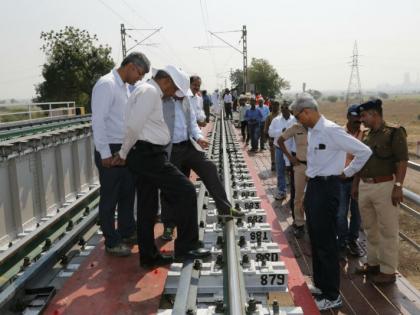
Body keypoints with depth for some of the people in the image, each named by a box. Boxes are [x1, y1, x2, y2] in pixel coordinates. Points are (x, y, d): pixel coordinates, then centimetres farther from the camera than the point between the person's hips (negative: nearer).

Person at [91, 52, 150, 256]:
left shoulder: (125, 86, 12)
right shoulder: (106, 84, -16)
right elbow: (98, 120, -20)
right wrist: (105, 153, -21)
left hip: (126, 149, 9)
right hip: (110, 150, -9)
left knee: (128, 192, 18)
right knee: (110, 198, 4)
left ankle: (127, 231, 34)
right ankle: (112, 242, 16)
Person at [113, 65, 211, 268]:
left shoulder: (146, 91, 22)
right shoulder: (150, 91, -12)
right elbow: (133, 126, -20)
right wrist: (124, 154, -8)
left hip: (146, 155, 11)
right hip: (148, 155, -11)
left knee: (147, 206, 13)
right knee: (186, 191, -7)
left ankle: (148, 256, 21)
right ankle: (186, 247, 0)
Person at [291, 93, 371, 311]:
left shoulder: (331, 130, -18)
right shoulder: (312, 132, 8)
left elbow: (364, 151, -17)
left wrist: (347, 172, -4)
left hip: (326, 188, -9)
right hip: (313, 186, 9)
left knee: (326, 243, -1)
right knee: (315, 240, 18)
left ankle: (331, 296, 12)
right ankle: (320, 284, 33)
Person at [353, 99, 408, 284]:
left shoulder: (394, 132, -9)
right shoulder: (366, 135, 12)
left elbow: (402, 161, -13)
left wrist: (398, 186, -19)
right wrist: (355, 185, 17)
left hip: (385, 186, -7)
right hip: (365, 186, 7)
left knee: (387, 231, 2)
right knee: (370, 228, 16)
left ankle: (388, 270, 13)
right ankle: (373, 262, 31)